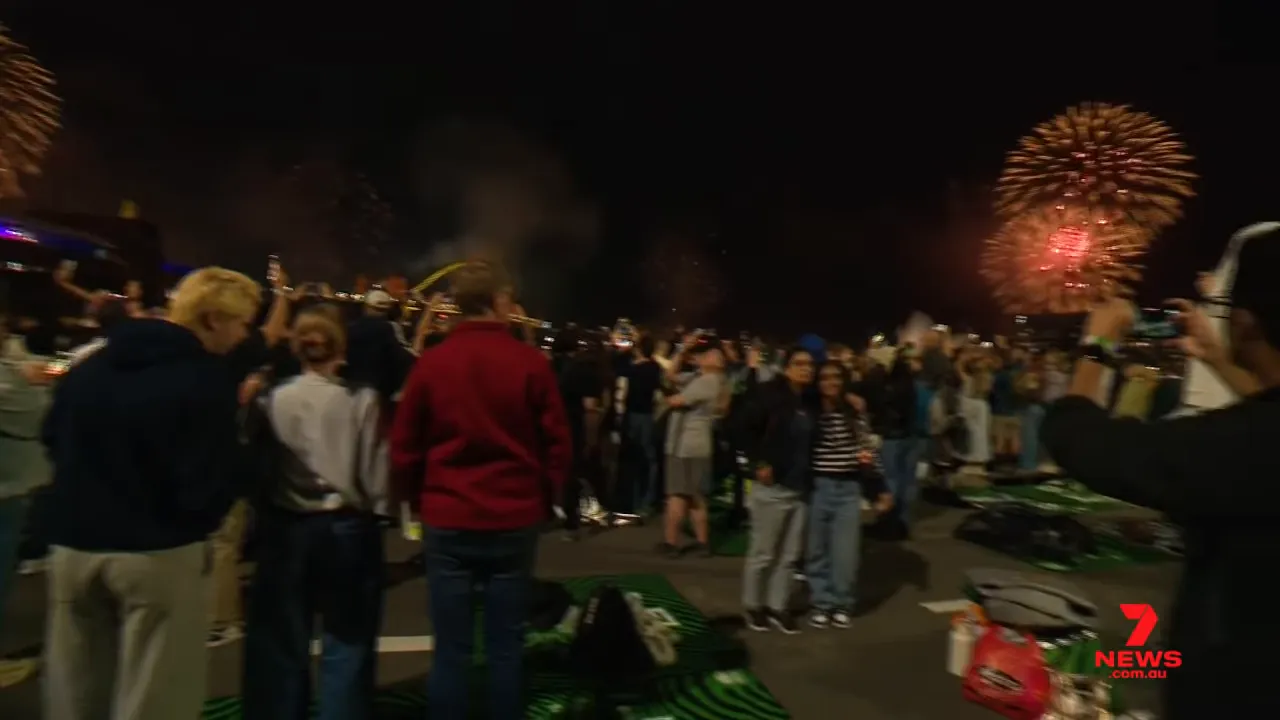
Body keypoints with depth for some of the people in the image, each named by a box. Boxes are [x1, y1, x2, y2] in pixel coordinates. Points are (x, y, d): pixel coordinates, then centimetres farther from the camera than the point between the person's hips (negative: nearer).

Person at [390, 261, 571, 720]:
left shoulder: (430, 363, -4)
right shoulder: (531, 363, -7)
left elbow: (404, 447, 3)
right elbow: (557, 445, -2)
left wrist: (420, 496, 19)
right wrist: (544, 498, 14)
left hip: (448, 520, 1)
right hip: (515, 519, 0)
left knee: (451, 649, 10)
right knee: (506, 647, 12)